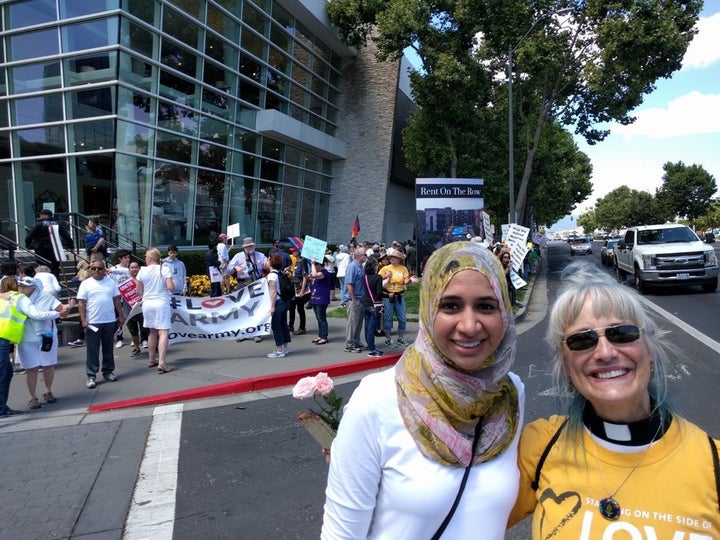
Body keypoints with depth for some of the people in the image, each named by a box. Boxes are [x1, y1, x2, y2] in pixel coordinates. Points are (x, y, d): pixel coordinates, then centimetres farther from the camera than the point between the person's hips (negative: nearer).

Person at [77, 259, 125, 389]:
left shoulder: (111, 282, 6)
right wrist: (83, 320, -12)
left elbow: (116, 300, 10)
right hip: (92, 322, -3)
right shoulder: (85, 284, -2)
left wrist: (121, 316, 8)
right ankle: (91, 375, 9)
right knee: (92, 350, 2)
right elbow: (81, 304, -4)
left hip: (110, 321, 3)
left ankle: (108, 371, 24)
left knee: (108, 348, 13)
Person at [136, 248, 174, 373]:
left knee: (152, 332, 18)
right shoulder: (164, 269, -8)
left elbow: (139, 291, 4)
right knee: (164, 333, -5)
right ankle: (161, 363, -14)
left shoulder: (142, 271, -1)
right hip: (162, 303, -4)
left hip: (147, 303, 4)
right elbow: (171, 287, -16)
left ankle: (151, 360, 28)